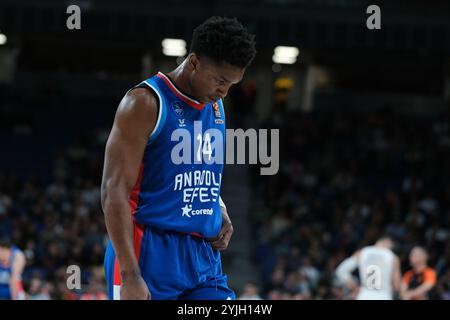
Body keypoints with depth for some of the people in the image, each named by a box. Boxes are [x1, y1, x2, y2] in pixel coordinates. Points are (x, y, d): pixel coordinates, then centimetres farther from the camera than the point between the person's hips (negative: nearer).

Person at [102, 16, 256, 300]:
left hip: (204, 255, 7)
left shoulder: (215, 107, 13)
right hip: (151, 254, -7)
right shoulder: (146, 104, -11)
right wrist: (129, 276, -23)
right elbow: (114, 192, -16)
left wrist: (221, 214, 7)